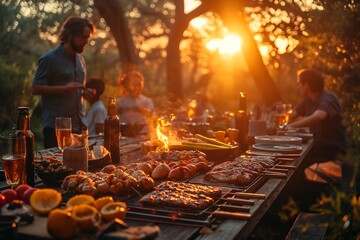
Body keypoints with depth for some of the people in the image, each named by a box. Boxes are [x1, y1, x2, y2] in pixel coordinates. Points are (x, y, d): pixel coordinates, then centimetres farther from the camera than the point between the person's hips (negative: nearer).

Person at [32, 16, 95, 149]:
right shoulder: (49, 58, -6)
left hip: (78, 125, 7)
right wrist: (64, 89, -21)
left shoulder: (80, 59, 16)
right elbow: (35, 89, -10)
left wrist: (84, 92, 4)